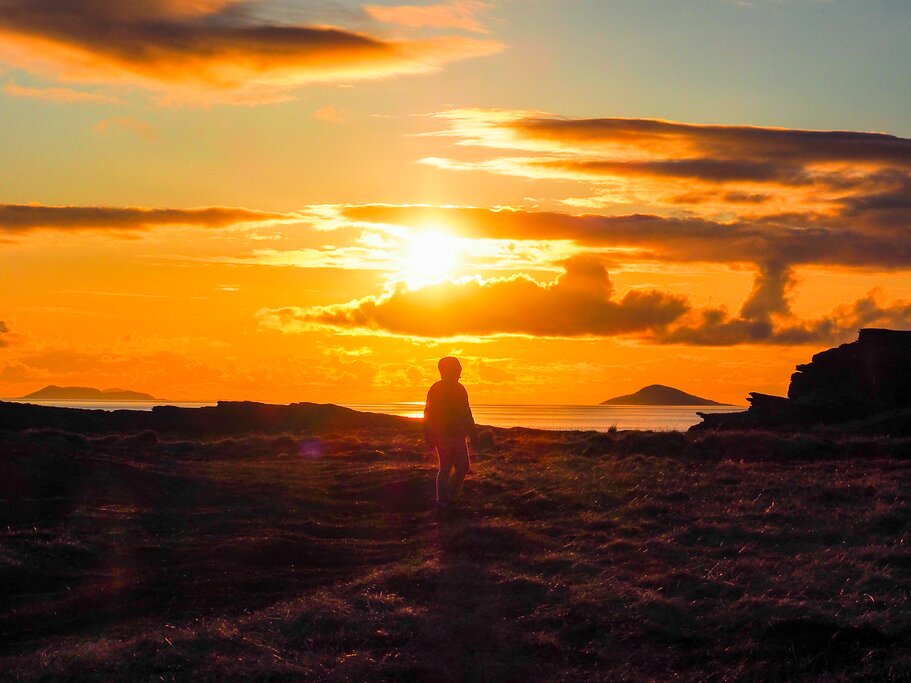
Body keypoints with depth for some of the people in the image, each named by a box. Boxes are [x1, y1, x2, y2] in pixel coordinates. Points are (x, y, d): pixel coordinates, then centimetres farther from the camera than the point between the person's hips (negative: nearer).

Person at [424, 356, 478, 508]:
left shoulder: (459, 389, 13)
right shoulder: (437, 390, -7)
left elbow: (466, 414, 21)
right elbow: (429, 414, -9)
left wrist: (472, 433, 18)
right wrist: (430, 437, -14)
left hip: (458, 436, 7)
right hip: (443, 437, -7)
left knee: (463, 466, 5)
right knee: (446, 468, -4)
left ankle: (451, 496, 18)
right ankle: (442, 500, 5)